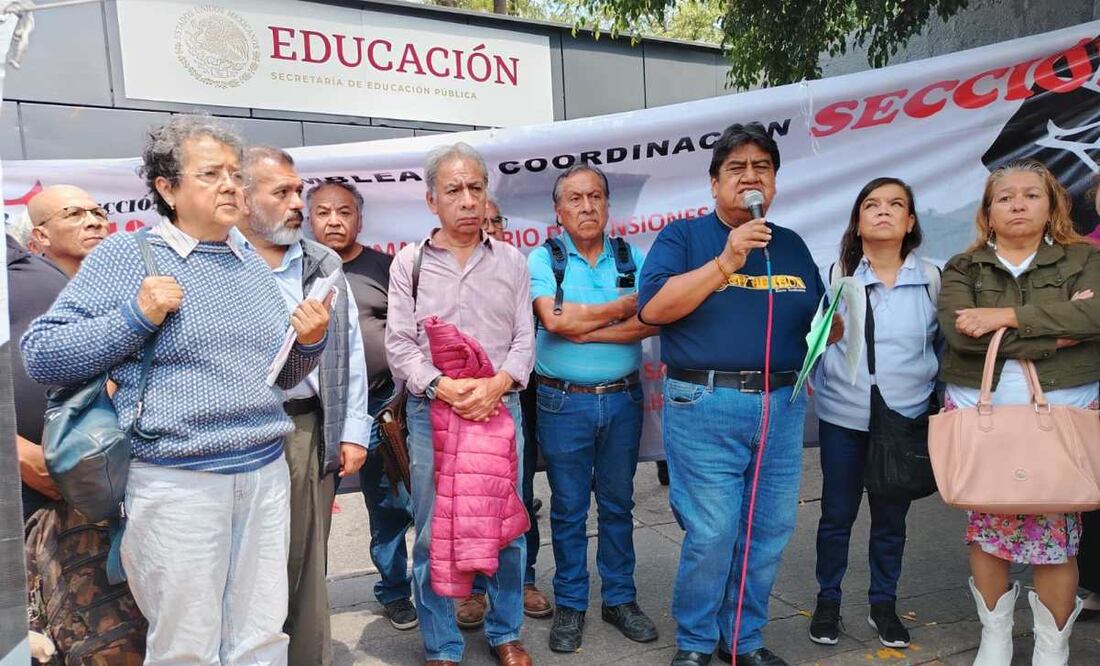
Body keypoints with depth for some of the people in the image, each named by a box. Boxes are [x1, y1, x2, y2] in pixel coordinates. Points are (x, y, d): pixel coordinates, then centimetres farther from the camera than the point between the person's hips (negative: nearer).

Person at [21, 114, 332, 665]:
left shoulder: (254, 268, 13)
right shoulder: (125, 255, -3)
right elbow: (39, 355, -5)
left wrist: (309, 342, 0)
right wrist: (137, 316, -16)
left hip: (266, 474, 5)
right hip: (176, 481, -5)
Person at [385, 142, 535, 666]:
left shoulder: (511, 260, 7)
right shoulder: (409, 263, 3)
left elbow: (524, 337, 4)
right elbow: (399, 344, -2)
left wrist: (498, 383, -14)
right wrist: (442, 386, -16)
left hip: (501, 408, 2)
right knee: (434, 535, 6)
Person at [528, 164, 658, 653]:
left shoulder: (631, 258, 3)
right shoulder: (543, 259, -3)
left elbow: (651, 322, -10)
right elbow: (554, 320, -19)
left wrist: (584, 329, -17)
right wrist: (625, 306, -10)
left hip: (623, 399, 2)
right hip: (564, 403, -2)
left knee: (618, 504, 14)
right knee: (569, 508, 9)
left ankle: (620, 599, 30)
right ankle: (570, 605, 25)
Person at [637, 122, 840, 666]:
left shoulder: (791, 245, 16)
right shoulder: (684, 237, 1)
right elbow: (652, 308, -14)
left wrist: (832, 326, -1)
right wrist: (725, 263, -18)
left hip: (782, 407, 5)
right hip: (705, 408, -5)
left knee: (769, 532, 11)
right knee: (709, 535, -2)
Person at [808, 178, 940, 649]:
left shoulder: (931, 278, 1)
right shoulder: (836, 273, -3)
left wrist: (934, 391, 6)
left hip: (907, 419, 1)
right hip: (843, 417, -1)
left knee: (891, 517, 13)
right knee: (837, 513, 8)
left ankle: (882, 604, 30)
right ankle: (827, 601, 25)